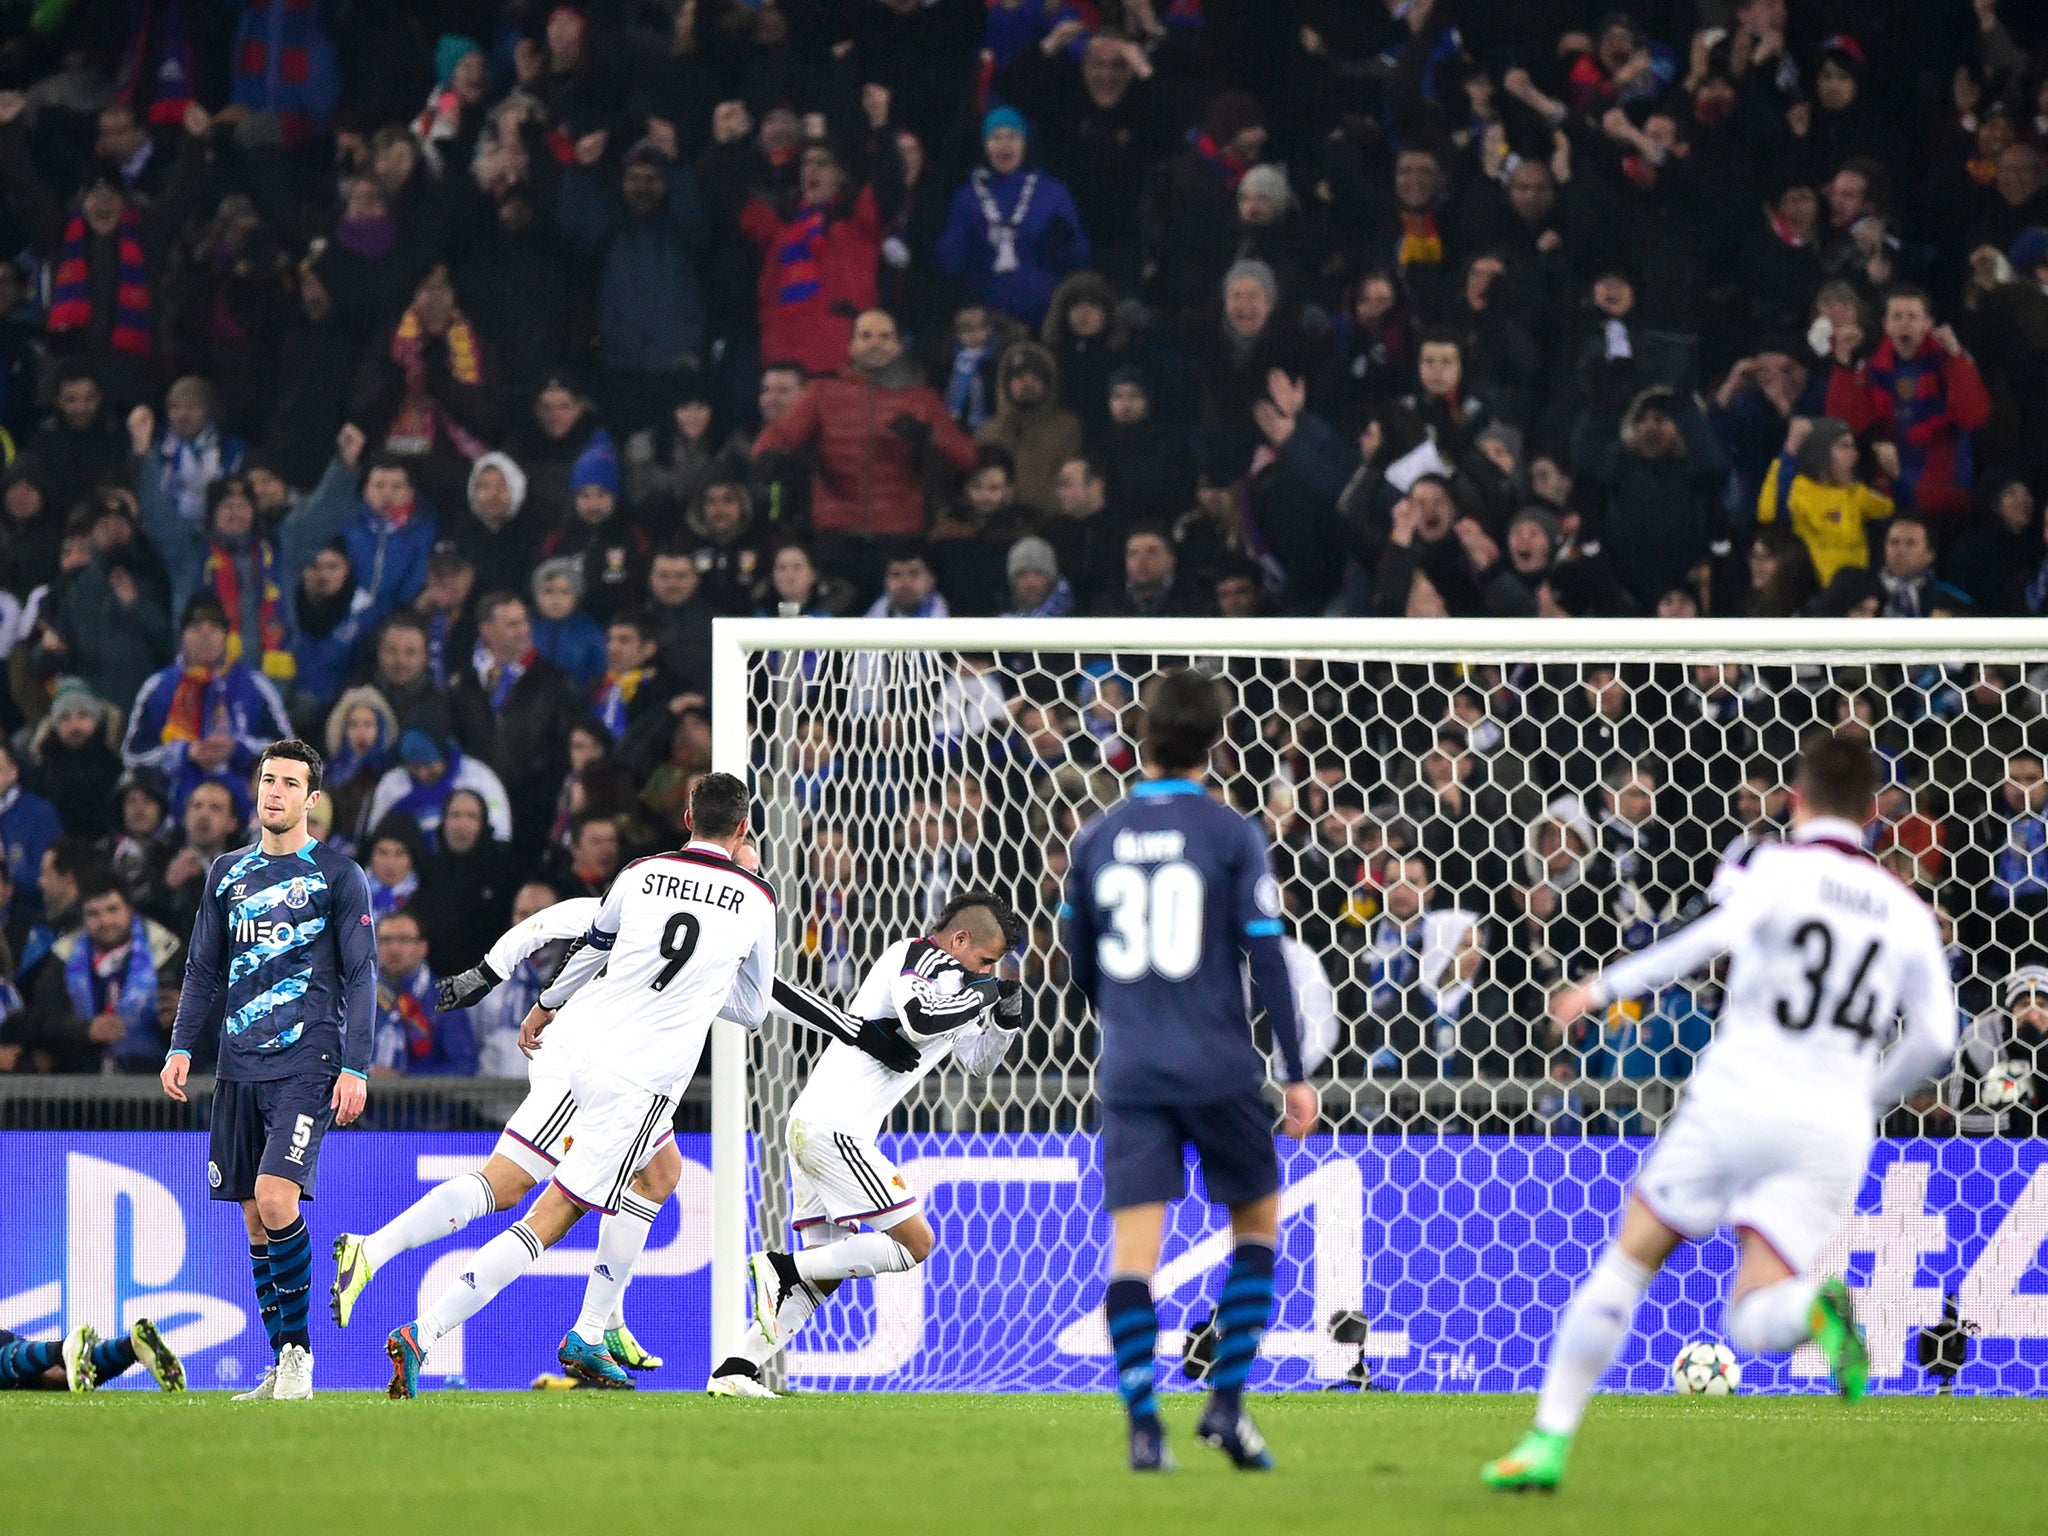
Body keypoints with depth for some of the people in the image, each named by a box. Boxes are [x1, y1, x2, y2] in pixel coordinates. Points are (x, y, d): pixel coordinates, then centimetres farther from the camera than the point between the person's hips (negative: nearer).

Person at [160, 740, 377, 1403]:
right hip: (239, 1067, 5)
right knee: (253, 1216, 3)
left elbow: (361, 976, 0)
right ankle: (281, 1367, 9)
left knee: (275, 1197, -20)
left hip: (308, 1065, -5)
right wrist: (181, 1046, 8)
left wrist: (356, 1068, -8)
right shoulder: (227, 873, 15)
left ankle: (299, 1352, -10)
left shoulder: (338, 877, 2)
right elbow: (204, 969, 19)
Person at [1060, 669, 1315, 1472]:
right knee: (1257, 1219, 16)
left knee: (1132, 1246, -1)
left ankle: (1144, 1426, -12)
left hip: (1129, 1074, 2)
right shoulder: (1232, 835, -4)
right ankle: (1226, 1400, 5)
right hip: (1218, 1069, -2)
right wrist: (1297, 1074, -2)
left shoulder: (1096, 839, 6)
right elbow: (1266, 956, -7)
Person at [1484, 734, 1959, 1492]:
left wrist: (1607, 986, -15)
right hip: (1833, 1125, 2)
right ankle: (1813, 1308, -36)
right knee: (1751, 1321, 1)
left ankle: (1549, 1441, 8)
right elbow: (1935, 1035, 5)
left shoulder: (1776, 868, 2)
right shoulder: (1908, 911, 13)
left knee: (1629, 1258, 13)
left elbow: (1720, 932, -19)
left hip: (1738, 1095, -2)